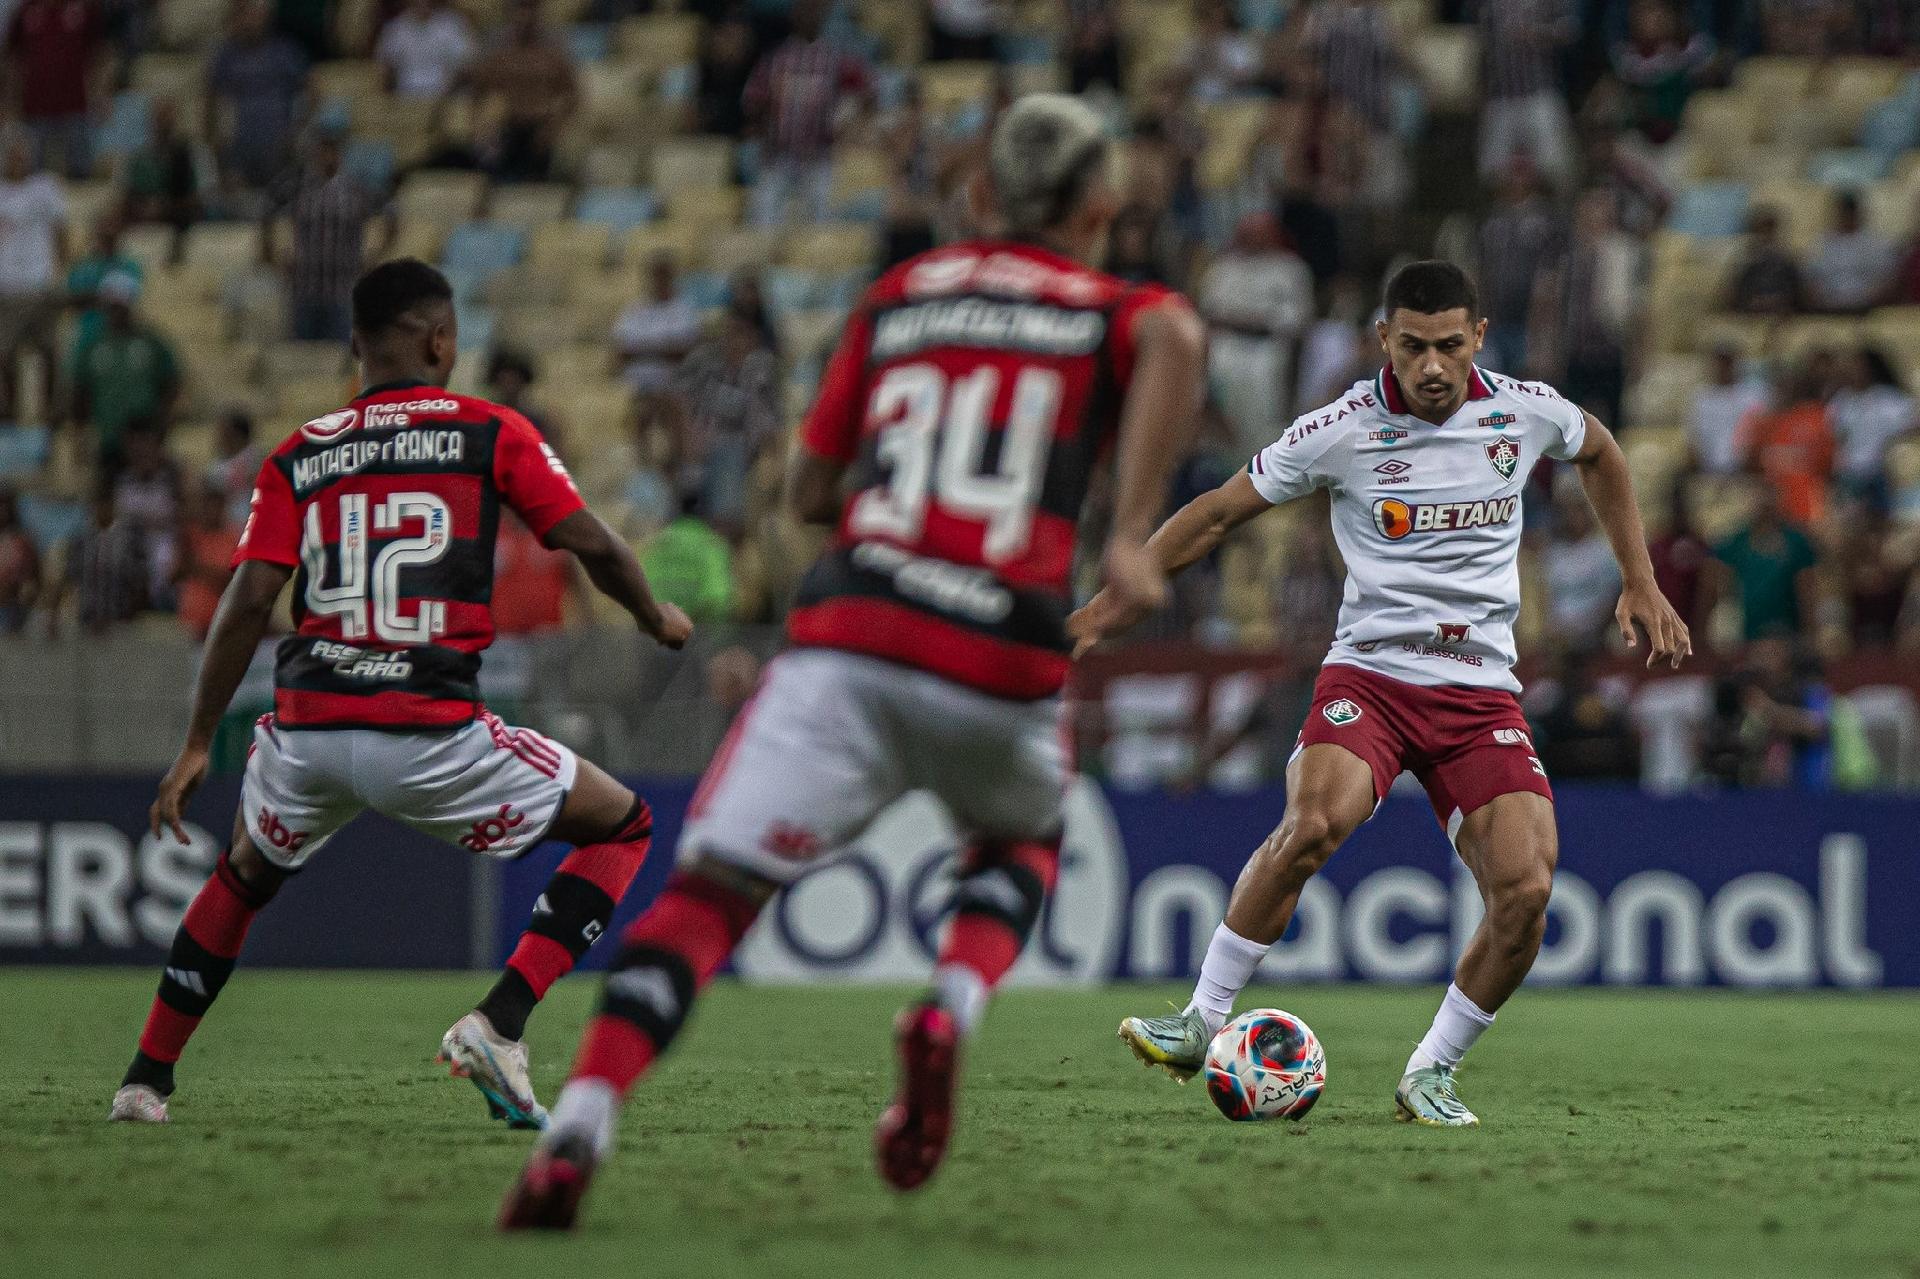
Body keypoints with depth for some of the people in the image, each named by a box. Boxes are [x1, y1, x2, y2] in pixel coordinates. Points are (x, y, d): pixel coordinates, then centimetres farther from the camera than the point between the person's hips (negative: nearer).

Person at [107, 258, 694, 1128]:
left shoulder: (299, 455, 10)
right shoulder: (490, 434, 4)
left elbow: (248, 601, 3)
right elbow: (592, 545, 0)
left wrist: (197, 747, 6)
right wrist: (655, 618, 21)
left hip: (308, 730, 4)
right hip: (430, 739, -4)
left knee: (244, 876, 34)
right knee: (623, 827, 14)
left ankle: (146, 1079, 33)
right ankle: (497, 1027, -2)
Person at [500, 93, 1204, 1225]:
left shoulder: (900, 296, 22)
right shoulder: (1112, 311, 14)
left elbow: (811, 488, 25)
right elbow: (1175, 336, -12)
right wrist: (1132, 532, -14)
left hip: (848, 639, 1)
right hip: (1004, 666, 0)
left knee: (711, 889, -4)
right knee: (1025, 842, 30)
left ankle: (577, 1133, -26)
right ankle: (951, 1010, 0)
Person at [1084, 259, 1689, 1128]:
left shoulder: (1527, 414, 1)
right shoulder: (1343, 429, -6)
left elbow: (1600, 454, 25)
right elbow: (1220, 511, 4)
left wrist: (1641, 585, 23)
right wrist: (1121, 596, 1)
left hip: (1482, 690, 3)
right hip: (1369, 672, -3)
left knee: (1525, 891, -17)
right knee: (1312, 825, -32)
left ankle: (1432, 1072, 4)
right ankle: (1202, 1022, -19)